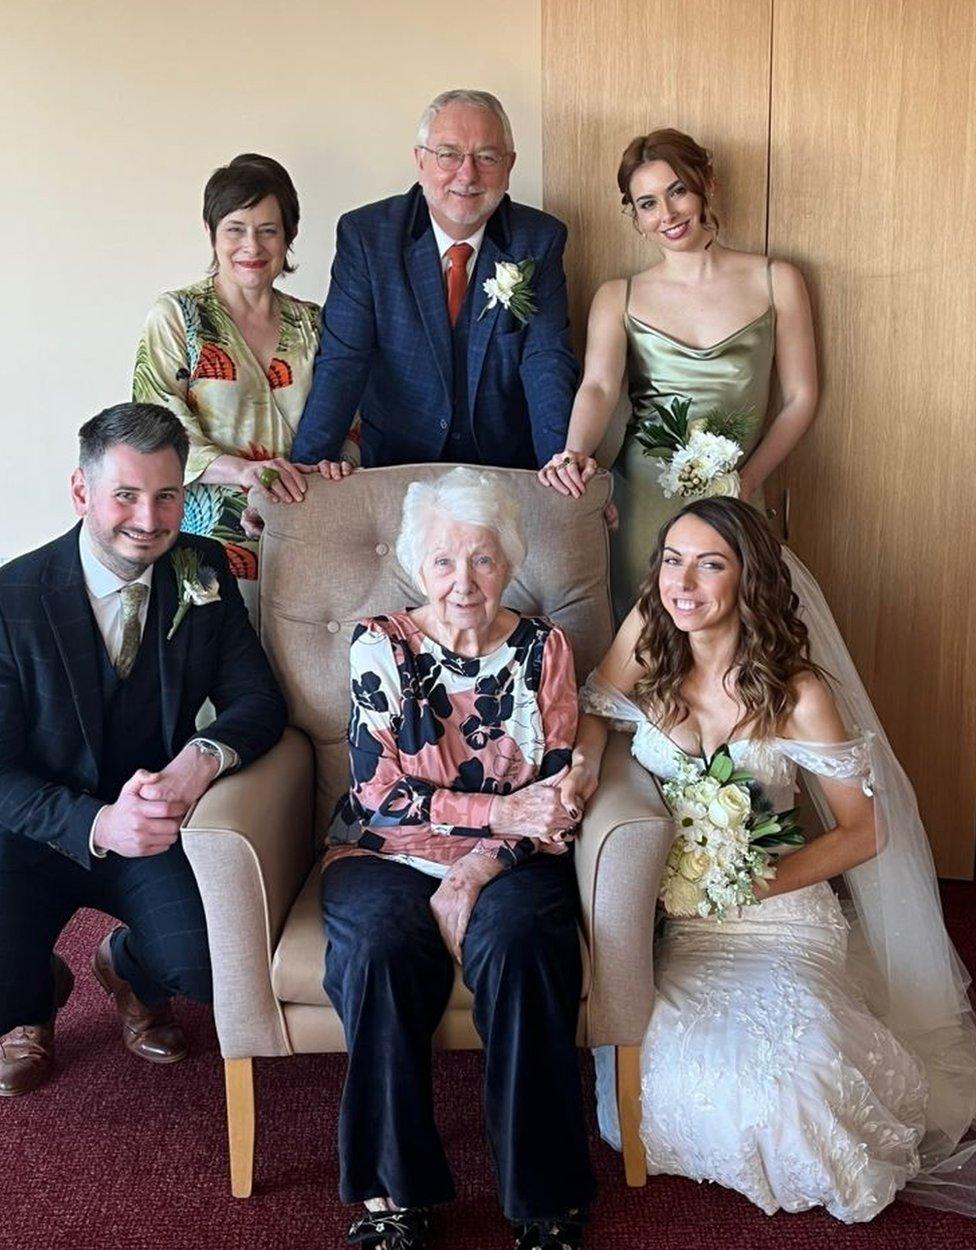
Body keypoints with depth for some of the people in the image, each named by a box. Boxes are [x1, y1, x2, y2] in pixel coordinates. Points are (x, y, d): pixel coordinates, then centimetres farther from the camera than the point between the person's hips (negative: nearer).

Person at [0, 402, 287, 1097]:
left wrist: (203, 758, -28)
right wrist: (97, 824, -32)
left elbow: (258, 699, -5)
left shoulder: (202, 572, -4)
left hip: (154, 824, 2)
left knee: (211, 965, -23)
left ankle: (127, 967, 18)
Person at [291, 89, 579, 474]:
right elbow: (342, 359, -6)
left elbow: (547, 360, -5)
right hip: (393, 465, -1)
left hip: (507, 469, 2)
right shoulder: (365, 235, -2)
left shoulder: (540, 240, 2)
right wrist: (309, 462, -20)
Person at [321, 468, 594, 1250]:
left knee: (517, 943, -31)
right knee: (379, 949, -31)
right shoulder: (379, 646, 1)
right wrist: (497, 810, -17)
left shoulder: (545, 648, 4)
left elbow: (554, 794, -1)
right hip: (389, 855, 0)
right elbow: (378, 790, -7)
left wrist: (473, 876, -16)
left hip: (510, 861, 0)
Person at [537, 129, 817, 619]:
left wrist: (748, 479, -7)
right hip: (641, 497, 0)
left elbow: (800, 398, 7)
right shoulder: (618, 297, 8)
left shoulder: (776, 281, 7)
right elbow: (598, 386, -9)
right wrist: (575, 453, -30)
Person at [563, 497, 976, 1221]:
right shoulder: (646, 636, -5)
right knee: (662, 1057, -22)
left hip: (776, 911, -3)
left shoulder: (798, 694, -13)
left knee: (779, 1062, -26)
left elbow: (862, 833, -6)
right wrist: (584, 768, -10)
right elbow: (597, 712, 13)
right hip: (669, 912, 3)